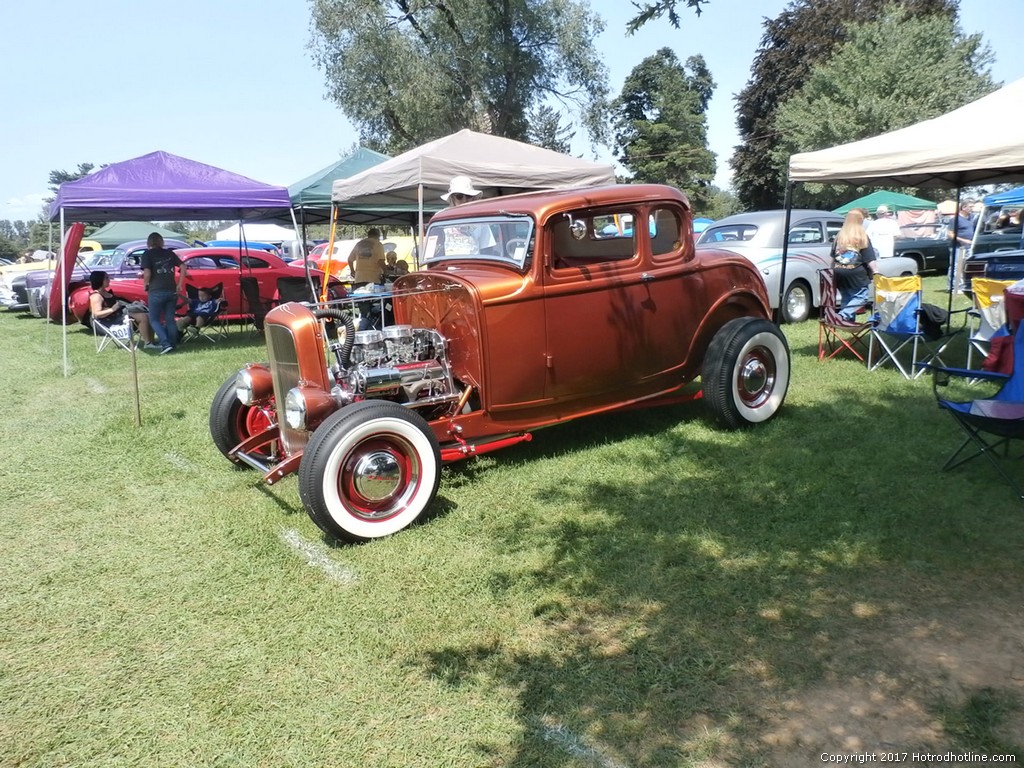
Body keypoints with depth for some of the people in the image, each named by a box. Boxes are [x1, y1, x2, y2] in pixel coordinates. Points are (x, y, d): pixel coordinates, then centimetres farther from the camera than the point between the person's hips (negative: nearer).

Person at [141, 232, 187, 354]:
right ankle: (172, 344, 12)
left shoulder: (148, 254, -4)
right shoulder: (169, 253, 9)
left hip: (156, 291, -4)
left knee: (154, 319, 6)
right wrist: (179, 285, 9)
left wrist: (145, 285, 3)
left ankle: (165, 344, -10)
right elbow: (183, 267, 5)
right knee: (170, 319, 13)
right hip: (172, 291, 4)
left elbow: (147, 273, -14)